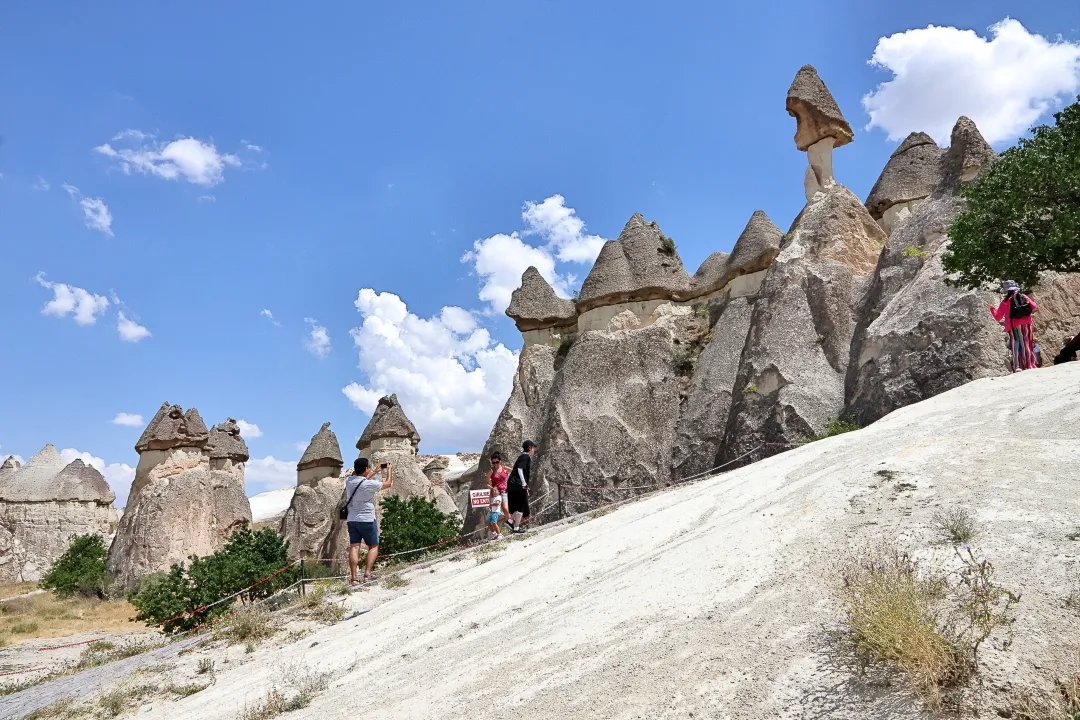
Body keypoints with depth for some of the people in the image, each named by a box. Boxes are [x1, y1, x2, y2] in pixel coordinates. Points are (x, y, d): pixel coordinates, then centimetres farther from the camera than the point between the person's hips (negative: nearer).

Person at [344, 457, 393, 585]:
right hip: (367, 520, -5)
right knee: (373, 546, 9)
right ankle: (367, 573, -3)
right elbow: (388, 484, 0)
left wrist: (375, 472, 33)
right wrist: (389, 470, 16)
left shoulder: (349, 481, 2)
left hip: (351, 520, 5)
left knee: (354, 547, 2)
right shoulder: (369, 484, -16)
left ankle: (353, 577, -6)